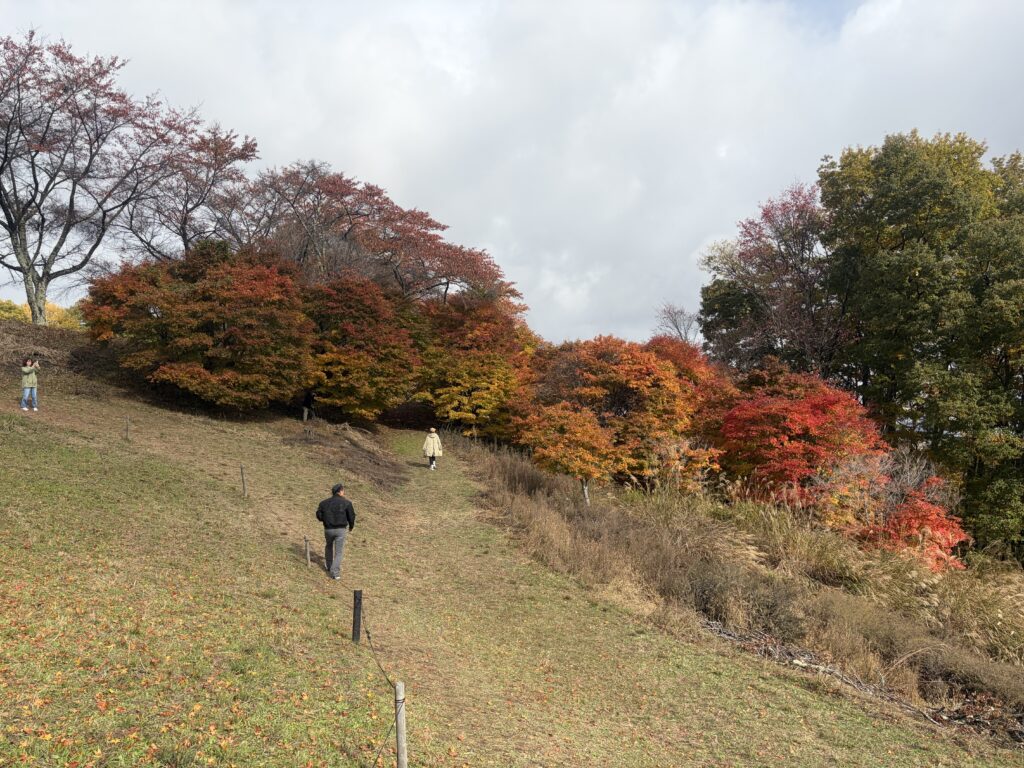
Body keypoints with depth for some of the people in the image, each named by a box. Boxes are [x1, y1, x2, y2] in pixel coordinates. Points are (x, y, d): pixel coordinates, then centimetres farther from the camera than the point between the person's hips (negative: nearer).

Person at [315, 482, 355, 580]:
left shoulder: (324, 503, 0)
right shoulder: (346, 503, -8)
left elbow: (319, 516, 2)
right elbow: (351, 517, -6)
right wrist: (351, 526, 14)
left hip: (328, 529, 3)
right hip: (341, 530, -3)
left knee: (328, 546, 30)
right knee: (339, 552, 5)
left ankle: (328, 566, 42)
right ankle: (335, 573, -3)